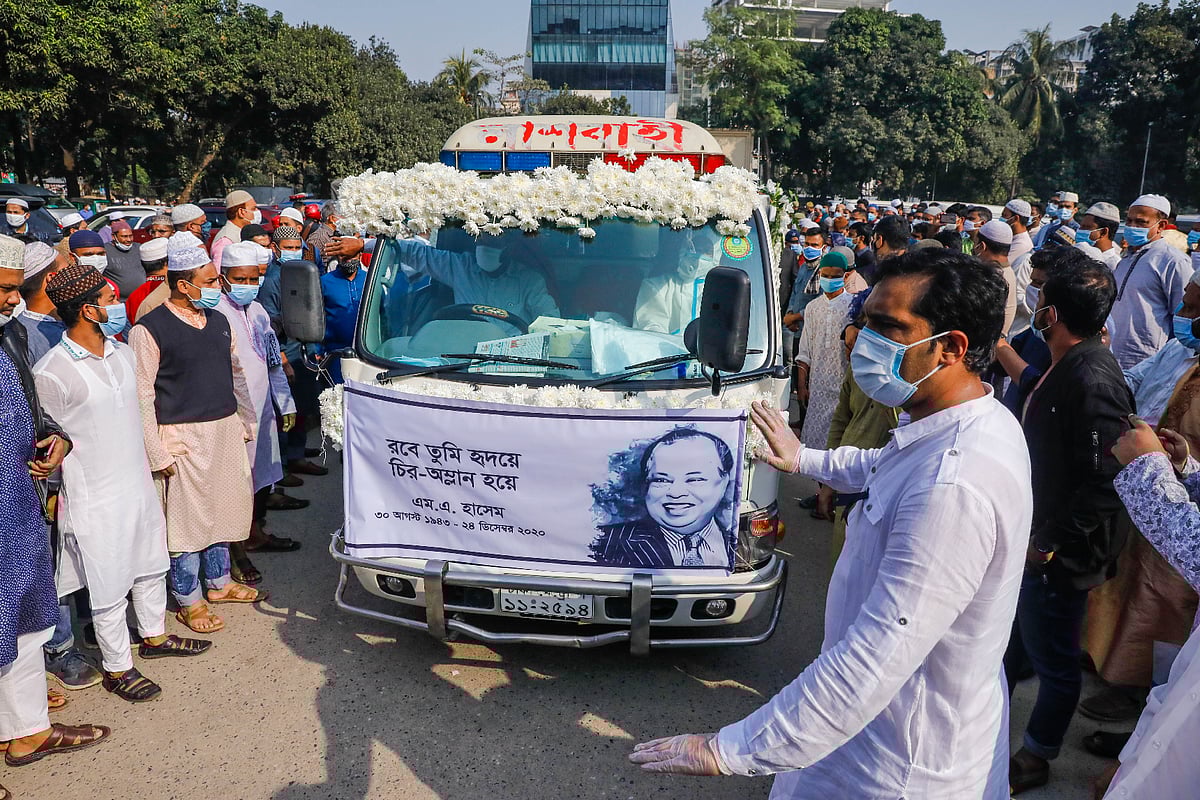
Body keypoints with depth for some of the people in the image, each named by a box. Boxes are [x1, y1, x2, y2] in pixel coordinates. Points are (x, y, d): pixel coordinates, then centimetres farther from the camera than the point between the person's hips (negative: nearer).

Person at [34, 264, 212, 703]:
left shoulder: (122, 352, 3)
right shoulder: (50, 372, -19)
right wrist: (63, 500, -6)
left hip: (139, 483, 7)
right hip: (96, 498, -7)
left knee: (151, 564, 21)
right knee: (109, 584, 6)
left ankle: (154, 634, 42)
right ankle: (117, 667, 23)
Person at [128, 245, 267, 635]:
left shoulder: (218, 321, 9)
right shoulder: (149, 330, -12)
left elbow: (236, 374, 18)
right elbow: (142, 396, -13)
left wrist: (247, 422, 15)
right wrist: (157, 454, -14)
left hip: (225, 429, 7)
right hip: (183, 437, -6)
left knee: (222, 508, 16)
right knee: (186, 516, 2)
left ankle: (219, 582, 34)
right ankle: (189, 600, 17)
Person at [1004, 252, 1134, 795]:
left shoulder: (1093, 381, -27)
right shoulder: (1065, 366, 3)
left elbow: (1105, 482, -29)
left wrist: (1051, 544, -21)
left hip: (1057, 558, -9)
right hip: (1030, 538, 9)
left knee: (1053, 661, 13)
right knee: (1009, 640, 25)